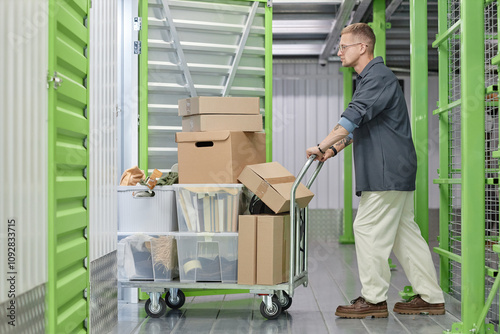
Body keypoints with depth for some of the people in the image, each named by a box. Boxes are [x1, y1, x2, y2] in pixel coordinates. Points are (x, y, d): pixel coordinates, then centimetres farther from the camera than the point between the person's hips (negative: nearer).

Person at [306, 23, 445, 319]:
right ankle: (431, 297, 16)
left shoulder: (379, 77, -14)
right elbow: (359, 124, 26)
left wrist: (321, 146, -21)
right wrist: (335, 148, 15)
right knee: (404, 231, 11)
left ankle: (374, 299, 2)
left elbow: (353, 116, -23)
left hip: (387, 171, -10)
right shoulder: (369, 78, 21)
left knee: (369, 229, -6)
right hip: (396, 171, 10)